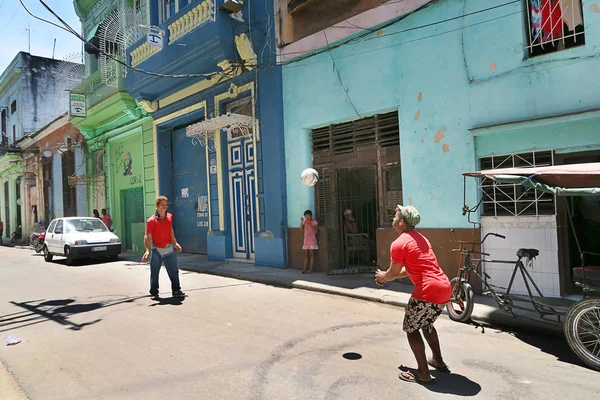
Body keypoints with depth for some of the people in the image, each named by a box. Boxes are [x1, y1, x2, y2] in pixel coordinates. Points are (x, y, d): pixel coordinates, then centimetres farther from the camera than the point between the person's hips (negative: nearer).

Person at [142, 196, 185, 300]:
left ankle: (176, 291, 20)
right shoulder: (151, 221, -13)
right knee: (154, 273, 4)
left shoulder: (170, 216, 5)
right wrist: (147, 250, -29)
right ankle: (154, 293, 18)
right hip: (157, 250, -4)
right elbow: (147, 236, -18)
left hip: (169, 248, 4)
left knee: (174, 272, 9)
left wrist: (175, 243, 19)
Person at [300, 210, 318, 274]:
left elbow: (316, 231, -14)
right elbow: (301, 229, -2)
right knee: (306, 255, 7)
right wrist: (302, 222, -12)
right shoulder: (305, 222, 8)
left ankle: (310, 269, 4)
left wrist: (311, 226, -25)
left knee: (311, 255, 0)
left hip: (312, 241, -5)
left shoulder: (314, 222, -6)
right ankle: (304, 268, 10)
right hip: (306, 241, 5)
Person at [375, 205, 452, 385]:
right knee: (426, 324, 28)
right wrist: (388, 276, 29)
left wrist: (382, 277, 22)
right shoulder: (420, 238, 19)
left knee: (411, 328, 6)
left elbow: (393, 273, 1)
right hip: (445, 288, 9)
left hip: (428, 291, -9)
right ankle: (438, 361, 37)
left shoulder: (399, 243, -8)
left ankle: (423, 373, 8)